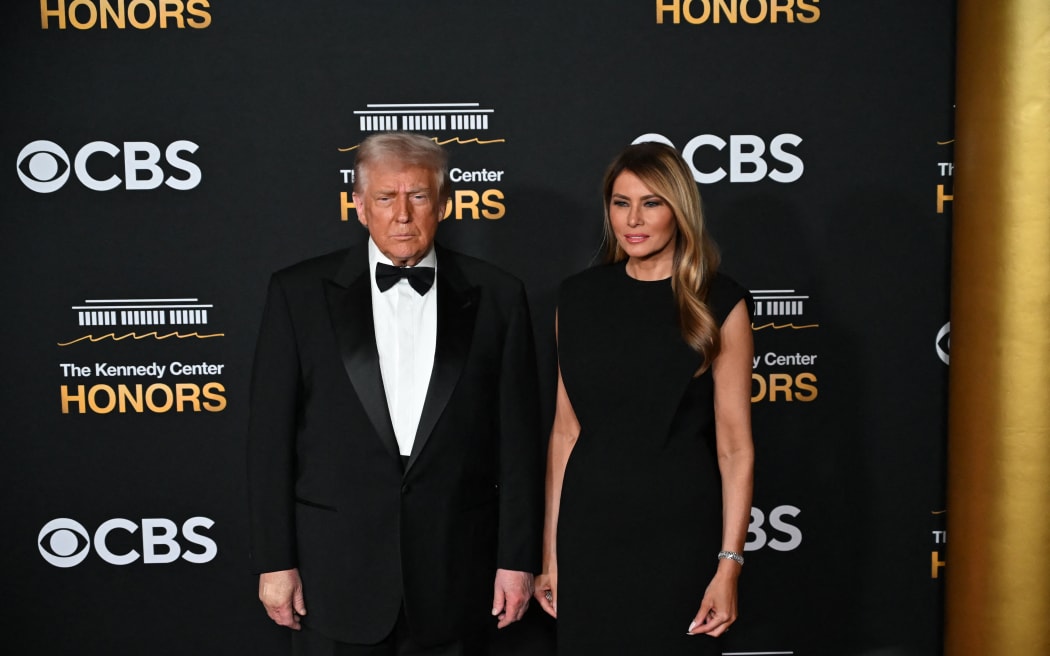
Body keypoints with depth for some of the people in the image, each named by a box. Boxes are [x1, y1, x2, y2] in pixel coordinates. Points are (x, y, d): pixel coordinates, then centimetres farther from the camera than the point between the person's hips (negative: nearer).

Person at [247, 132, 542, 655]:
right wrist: (275, 560, -3)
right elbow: (270, 435, -1)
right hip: (336, 572, 0)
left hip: (456, 571, 1)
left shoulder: (495, 297, 0)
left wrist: (517, 557, 0)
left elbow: (518, 436, 1)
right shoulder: (300, 293, -1)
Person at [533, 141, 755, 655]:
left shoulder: (718, 303, -5)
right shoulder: (580, 297, 3)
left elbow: (734, 445, -7)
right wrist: (550, 552, 4)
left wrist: (729, 565, -13)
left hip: (679, 531, -2)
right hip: (589, 530, 3)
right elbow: (565, 430, 4)